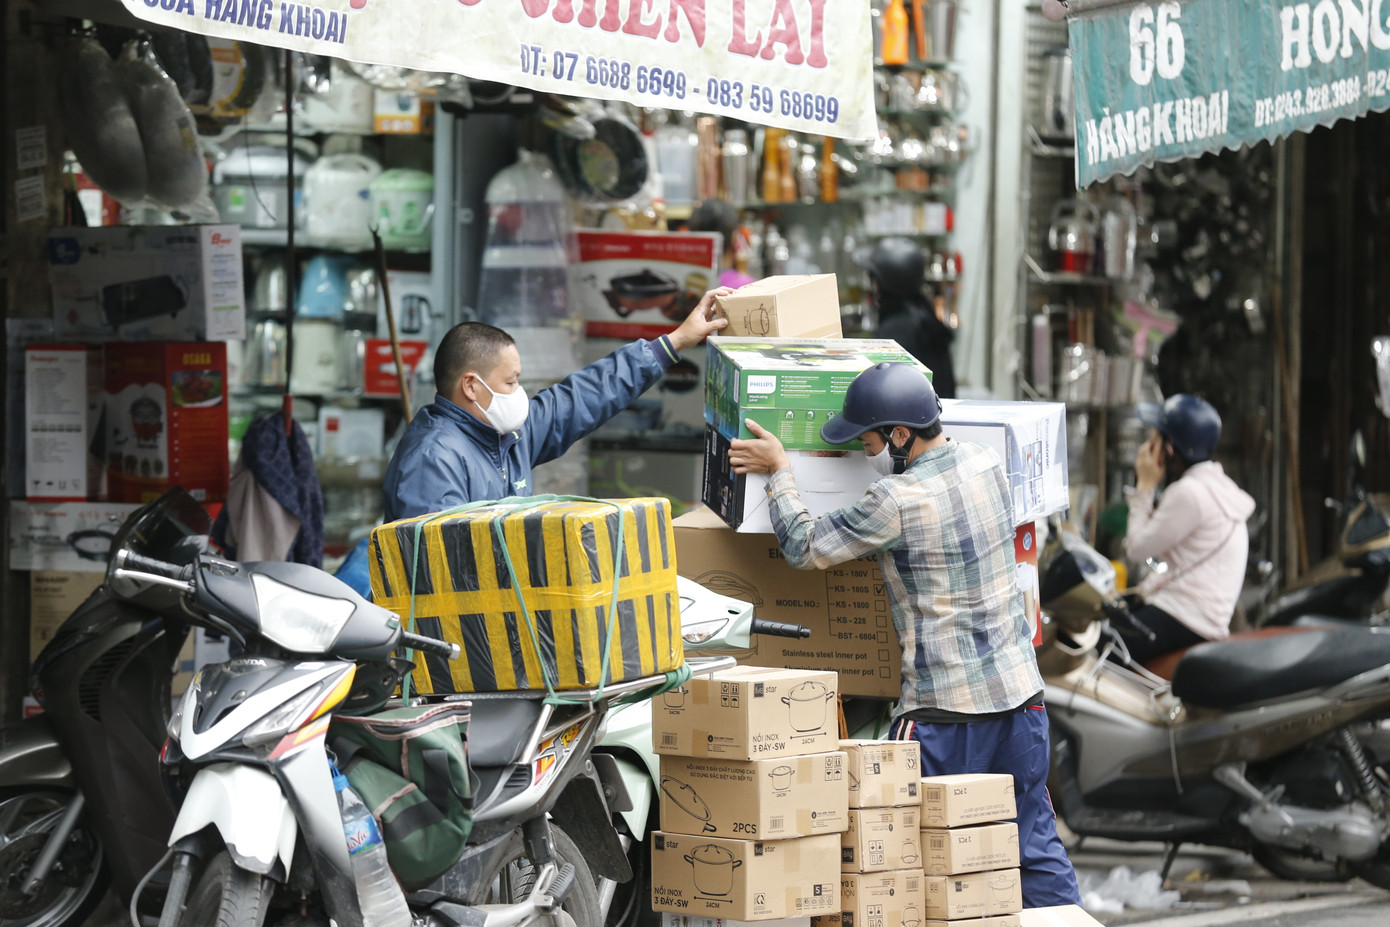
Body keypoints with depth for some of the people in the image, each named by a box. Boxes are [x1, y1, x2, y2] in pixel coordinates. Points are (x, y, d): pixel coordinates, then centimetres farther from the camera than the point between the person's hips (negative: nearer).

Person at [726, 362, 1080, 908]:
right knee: (1036, 842, 12)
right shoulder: (983, 463, 3)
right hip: (1019, 689, 7)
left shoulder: (896, 503, -18)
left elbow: (804, 549, -8)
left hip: (945, 705, -7)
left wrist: (778, 470, 5)